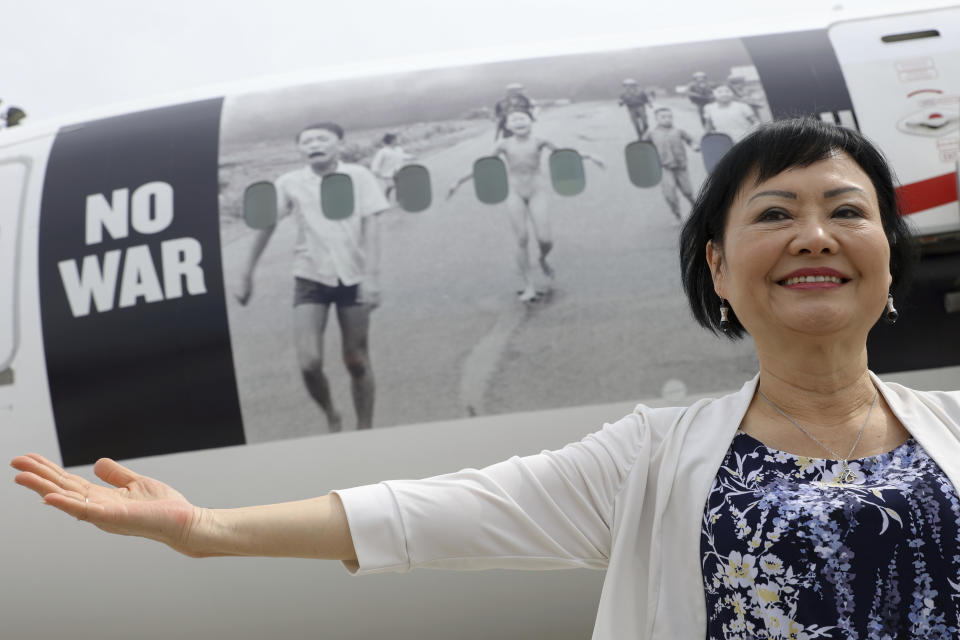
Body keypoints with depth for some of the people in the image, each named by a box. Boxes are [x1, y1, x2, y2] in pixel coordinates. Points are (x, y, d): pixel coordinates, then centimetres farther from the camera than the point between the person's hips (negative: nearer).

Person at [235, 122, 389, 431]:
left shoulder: (359, 176, -4)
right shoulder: (289, 183, -2)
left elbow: (370, 228, -7)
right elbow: (265, 227, 3)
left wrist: (371, 277, -16)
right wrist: (246, 275, 2)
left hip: (352, 277, 0)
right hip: (310, 278, 0)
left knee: (357, 362, 5)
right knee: (309, 363, -10)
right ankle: (331, 417, 17)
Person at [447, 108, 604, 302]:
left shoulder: (538, 142, 1)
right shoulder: (505, 145, 2)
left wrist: (587, 156, 1)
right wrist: (459, 181, 9)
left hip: (536, 191, 0)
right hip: (515, 193, 0)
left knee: (545, 239, -9)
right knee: (522, 240, -5)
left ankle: (543, 260, 29)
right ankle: (529, 287, 6)